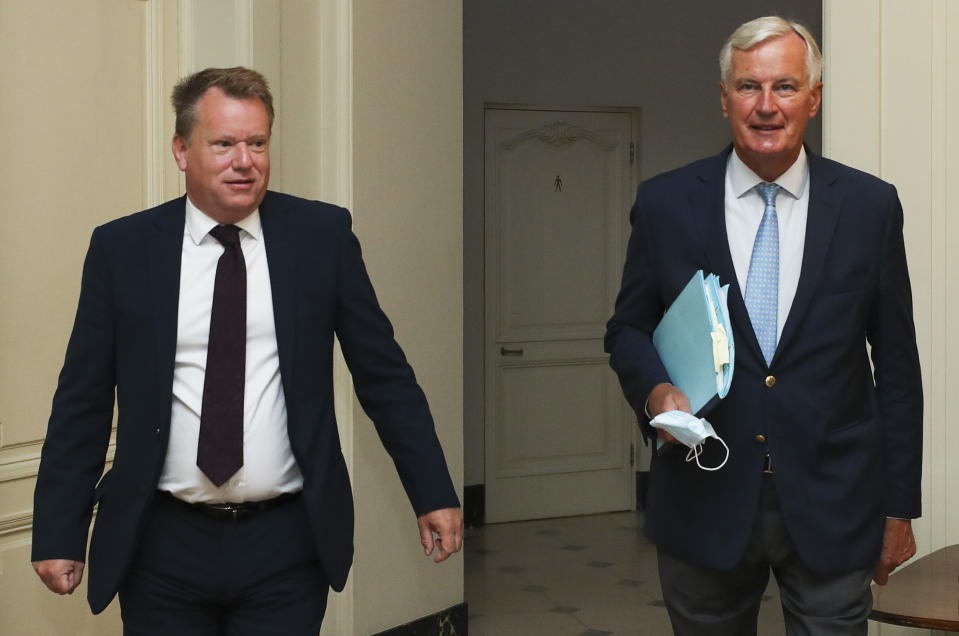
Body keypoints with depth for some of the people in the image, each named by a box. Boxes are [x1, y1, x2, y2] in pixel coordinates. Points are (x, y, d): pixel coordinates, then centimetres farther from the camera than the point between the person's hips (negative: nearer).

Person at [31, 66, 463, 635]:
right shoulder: (122, 248, 1)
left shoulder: (323, 235, 1)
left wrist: (434, 494, 2)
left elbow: (384, 374, 5)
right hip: (163, 548, 0)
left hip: (288, 545, 0)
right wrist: (59, 532, 2)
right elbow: (82, 401, 4)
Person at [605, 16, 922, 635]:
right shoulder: (666, 203, 1)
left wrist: (899, 507, 5)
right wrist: (655, 390, -12)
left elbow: (896, 366, 4)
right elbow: (628, 328, 10)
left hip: (832, 507, 0)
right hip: (705, 503, 1)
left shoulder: (870, 206, 0)